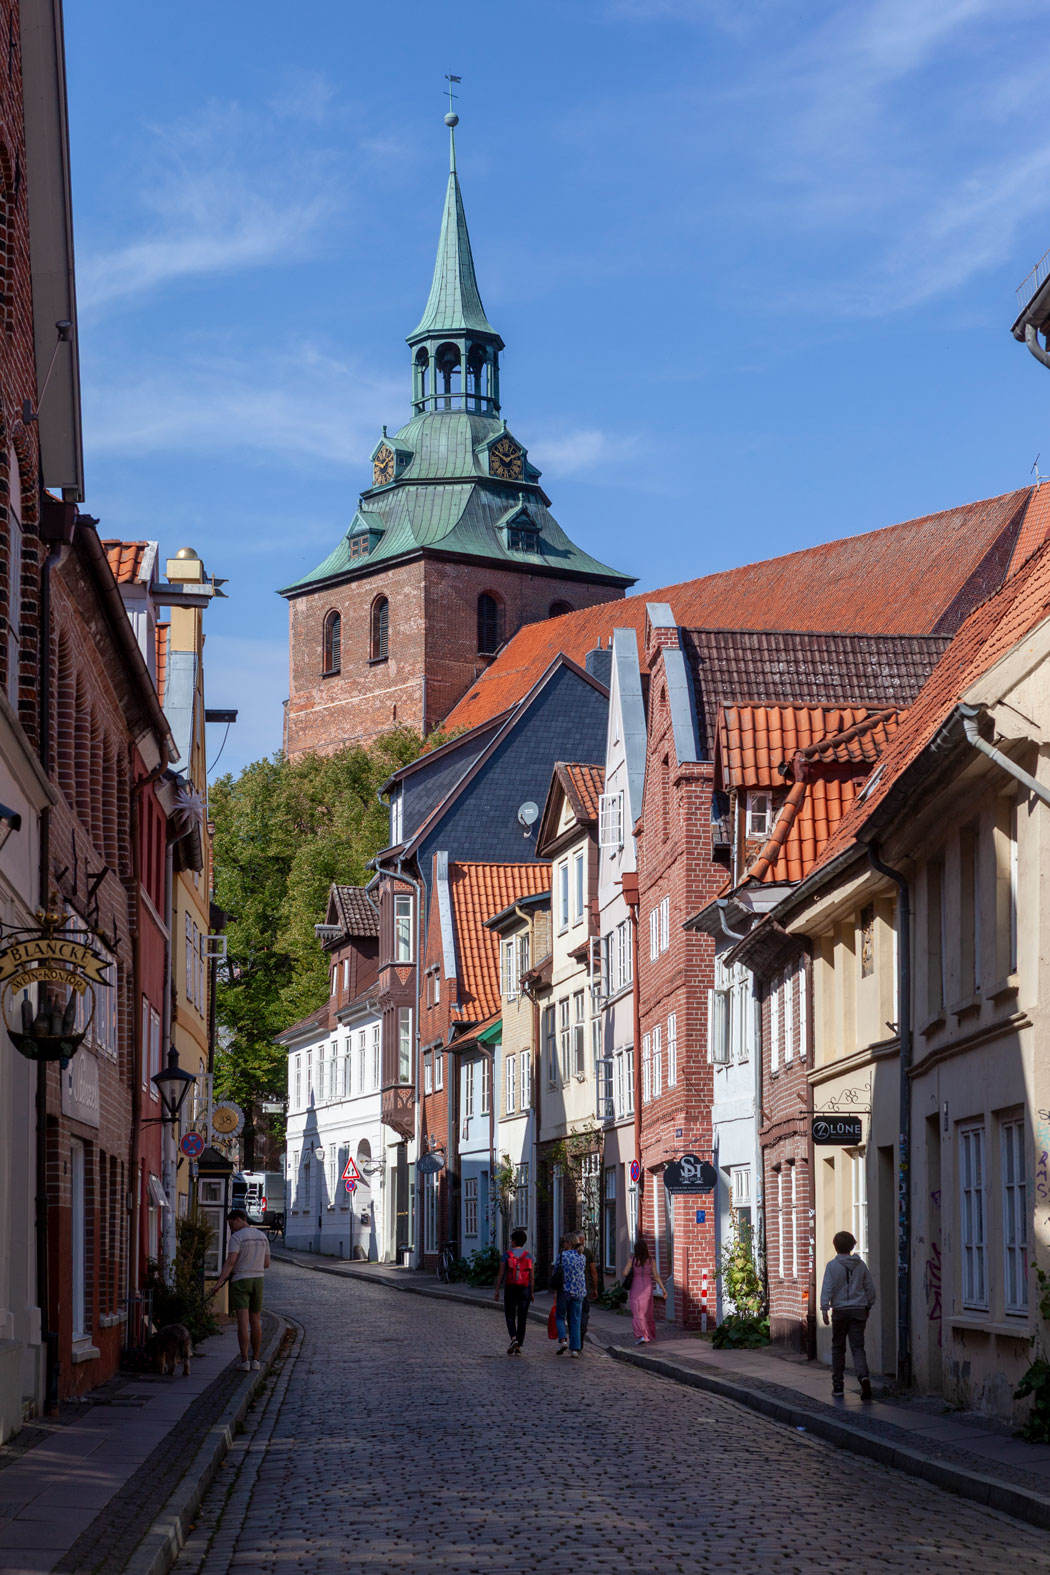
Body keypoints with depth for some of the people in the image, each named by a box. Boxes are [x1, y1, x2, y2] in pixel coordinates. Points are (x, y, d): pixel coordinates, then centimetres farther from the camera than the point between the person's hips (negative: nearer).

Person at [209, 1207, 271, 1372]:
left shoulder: (237, 1237, -10)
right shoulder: (262, 1236, 10)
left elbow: (230, 1261, -21)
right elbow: (266, 1263, 13)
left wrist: (219, 1282, -27)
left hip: (240, 1281, -5)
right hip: (257, 1280, 5)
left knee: (243, 1322, -8)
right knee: (255, 1322, 13)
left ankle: (245, 1361, -15)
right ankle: (255, 1360, 15)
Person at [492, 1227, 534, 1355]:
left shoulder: (506, 1255, -4)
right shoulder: (528, 1256, 2)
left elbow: (500, 1274, -6)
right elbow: (532, 1276, 0)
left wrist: (496, 1291, 0)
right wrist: (532, 1293, 7)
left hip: (510, 1290, -2)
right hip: (525, 1290, 2)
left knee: (510, 1316, 9)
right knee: (522, 1318, 5)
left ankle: (513, 1339, -16)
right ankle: (518, 1347, 4)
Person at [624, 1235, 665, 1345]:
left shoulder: (632, 1260, -9)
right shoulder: (650, 1261, -3)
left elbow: (625, 1273, -11)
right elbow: (656, 1276, -6)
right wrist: (663, 1289, -2)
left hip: (635, 1289, -3)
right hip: (647, 1290, 3)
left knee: (637, 1313, -3)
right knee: (647, 1312, 18)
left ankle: (641, 1336, -19)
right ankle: (649, 1335, 29)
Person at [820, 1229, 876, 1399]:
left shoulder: (832, 1265, -5)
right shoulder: (860, 1265, 5)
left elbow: (827, 1288, -11)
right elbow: (870, 1287, 10)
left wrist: (824, 1308, -9)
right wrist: (868, 1306, 22)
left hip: (840, 1311, -2)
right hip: (858, 1310, 2)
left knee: (838, 1348, 11)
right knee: (858, 1347, -1)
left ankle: (838, 1384, 13)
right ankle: (864, 1377, -26)